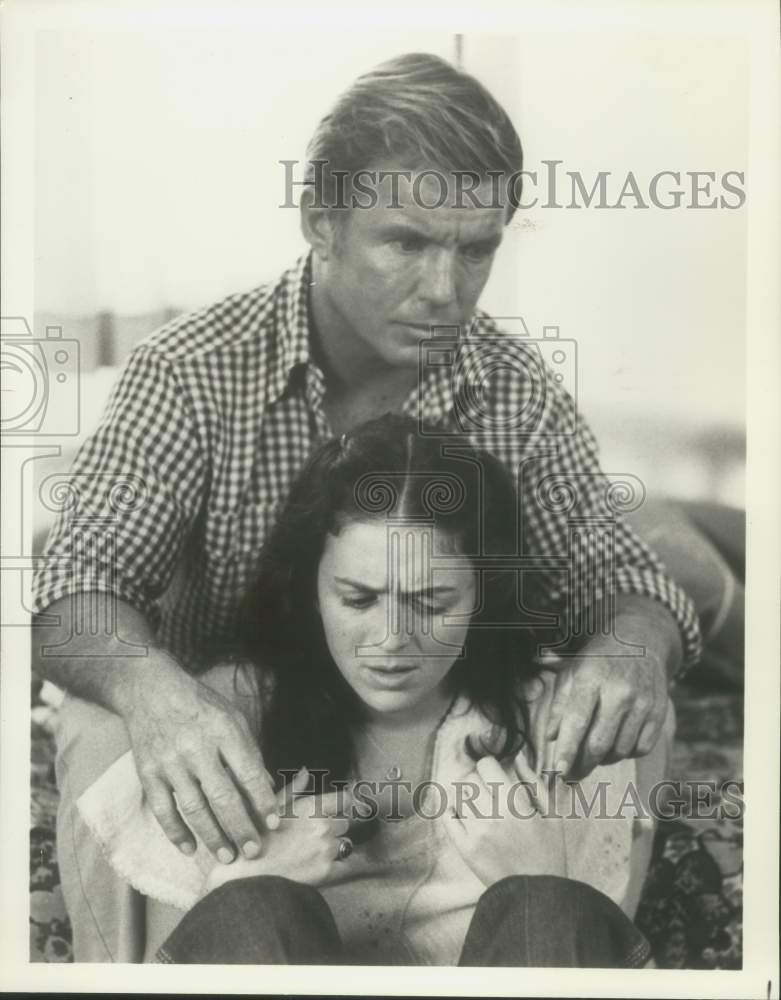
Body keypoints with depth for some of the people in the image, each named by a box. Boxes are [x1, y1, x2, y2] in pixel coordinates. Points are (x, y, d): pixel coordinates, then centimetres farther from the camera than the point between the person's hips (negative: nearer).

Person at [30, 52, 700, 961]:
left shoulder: (518, 396, -8)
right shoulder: (190, 372, -17)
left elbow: (618, 578, -4)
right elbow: (76, 589, -22)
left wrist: (633, 646, -31)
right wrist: (150, 684, -47)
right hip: (221, 765, -2)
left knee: (606, 730, -19)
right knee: (104, 736, -31)